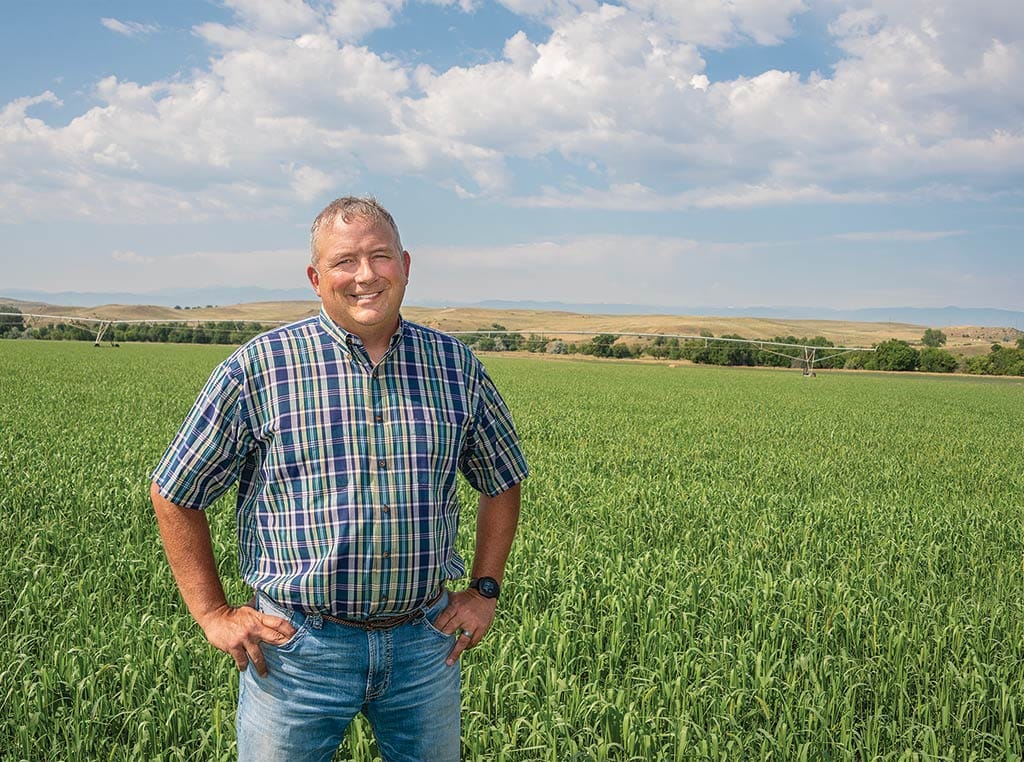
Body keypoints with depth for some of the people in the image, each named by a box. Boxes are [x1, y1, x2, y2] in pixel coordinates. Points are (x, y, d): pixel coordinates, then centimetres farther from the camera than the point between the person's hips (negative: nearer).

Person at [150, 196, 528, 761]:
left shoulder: (456, 366, 2)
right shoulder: (258, 368, -8)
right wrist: (213, 614, -1)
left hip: (425, 643, 3)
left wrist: (484, 590, 9)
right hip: (295, 646, -2)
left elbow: (503, 482, 16)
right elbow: (174, 493, 1)